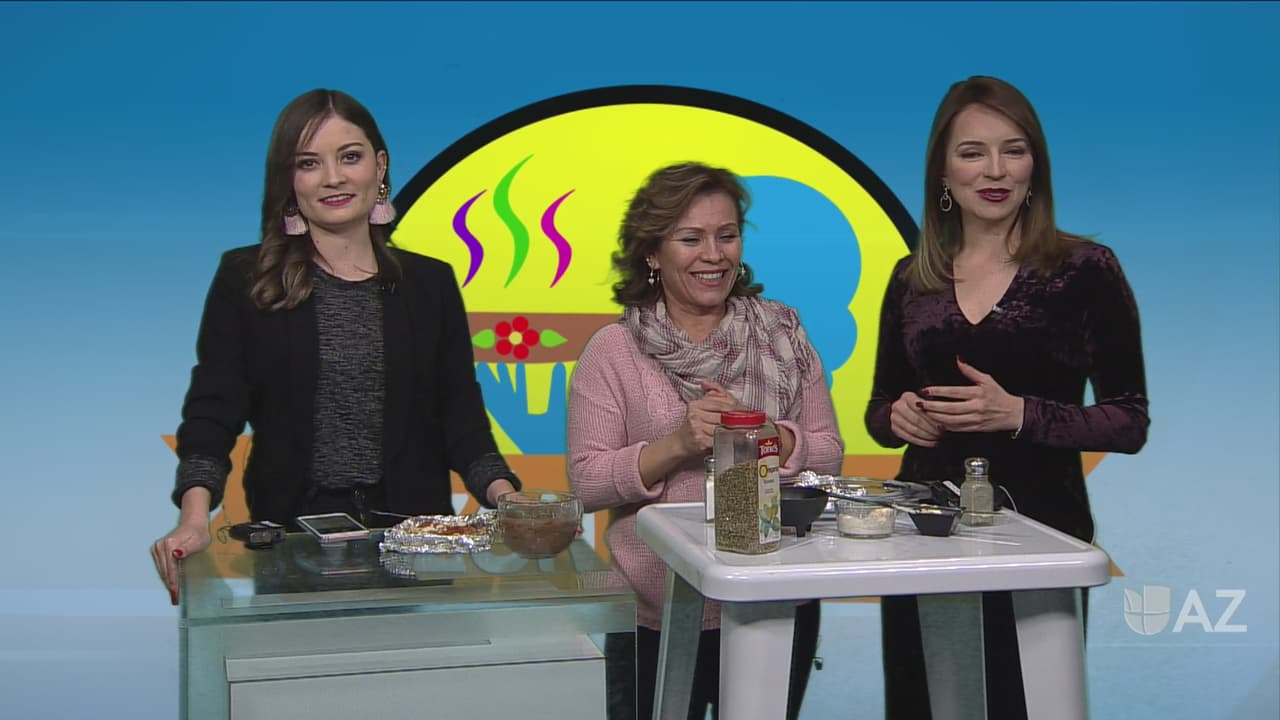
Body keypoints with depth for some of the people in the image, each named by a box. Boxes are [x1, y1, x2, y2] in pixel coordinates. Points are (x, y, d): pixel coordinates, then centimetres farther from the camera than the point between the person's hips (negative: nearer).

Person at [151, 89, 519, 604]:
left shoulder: (431, 284, 10)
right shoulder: (244, 281, 5)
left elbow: (461, 417, 8)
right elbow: (212, 412, -3)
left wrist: (506, 501, -11)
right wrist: (196, 517, -20)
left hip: (411, 532, 1)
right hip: (290, 533, -1)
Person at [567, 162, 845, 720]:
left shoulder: (782, 335, 3)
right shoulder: (613, 350, -4)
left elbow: (829, 453, 1)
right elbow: (586, 482, -9)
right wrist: (677, 445, -21)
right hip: (656, 619, -2)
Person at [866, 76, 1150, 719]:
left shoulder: (1084, 269, -5)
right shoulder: (912, 279, 5)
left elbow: (1129, 422, -6)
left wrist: (1019, 415, -20)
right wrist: (898, 416, -8)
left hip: (1039, 527, -3)